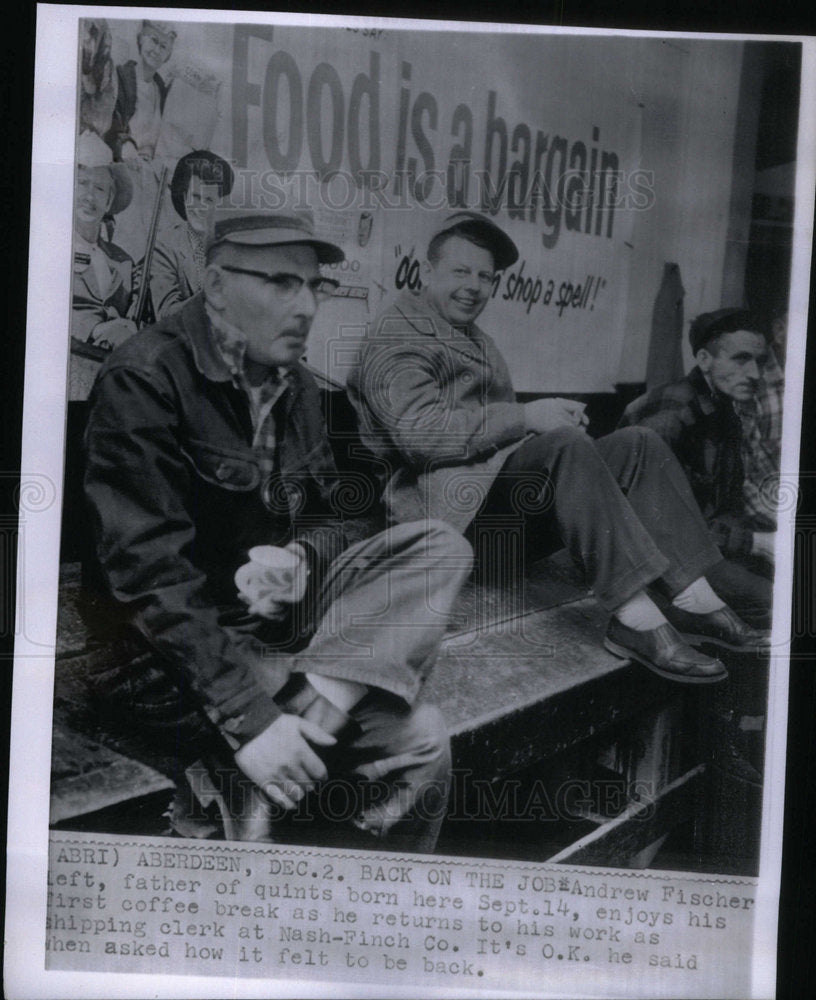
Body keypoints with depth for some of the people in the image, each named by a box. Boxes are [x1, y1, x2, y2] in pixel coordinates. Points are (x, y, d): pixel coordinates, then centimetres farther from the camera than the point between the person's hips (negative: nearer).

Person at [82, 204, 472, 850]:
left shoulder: (295, 385, 7)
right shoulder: (142, 381, -15)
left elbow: (333, 513, 13)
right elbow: (149, 569, -23)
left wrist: (302, 556, -14)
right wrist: (248, 715, -28)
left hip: (277, 621, 8)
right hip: (176, 655, -7)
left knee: (441, 548, -13)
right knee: (419, 737, -20)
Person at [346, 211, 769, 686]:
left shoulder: (478, 340, 31)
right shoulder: (396, 335, -1)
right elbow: (421, 432, -18)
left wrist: (553, 418, 0)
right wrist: (525, 417, -19)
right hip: (447, 506, -9)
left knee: (638, 443, -5)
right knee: (565, 445, -32)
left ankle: (694, 599, -15)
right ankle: (635, 617, -35)